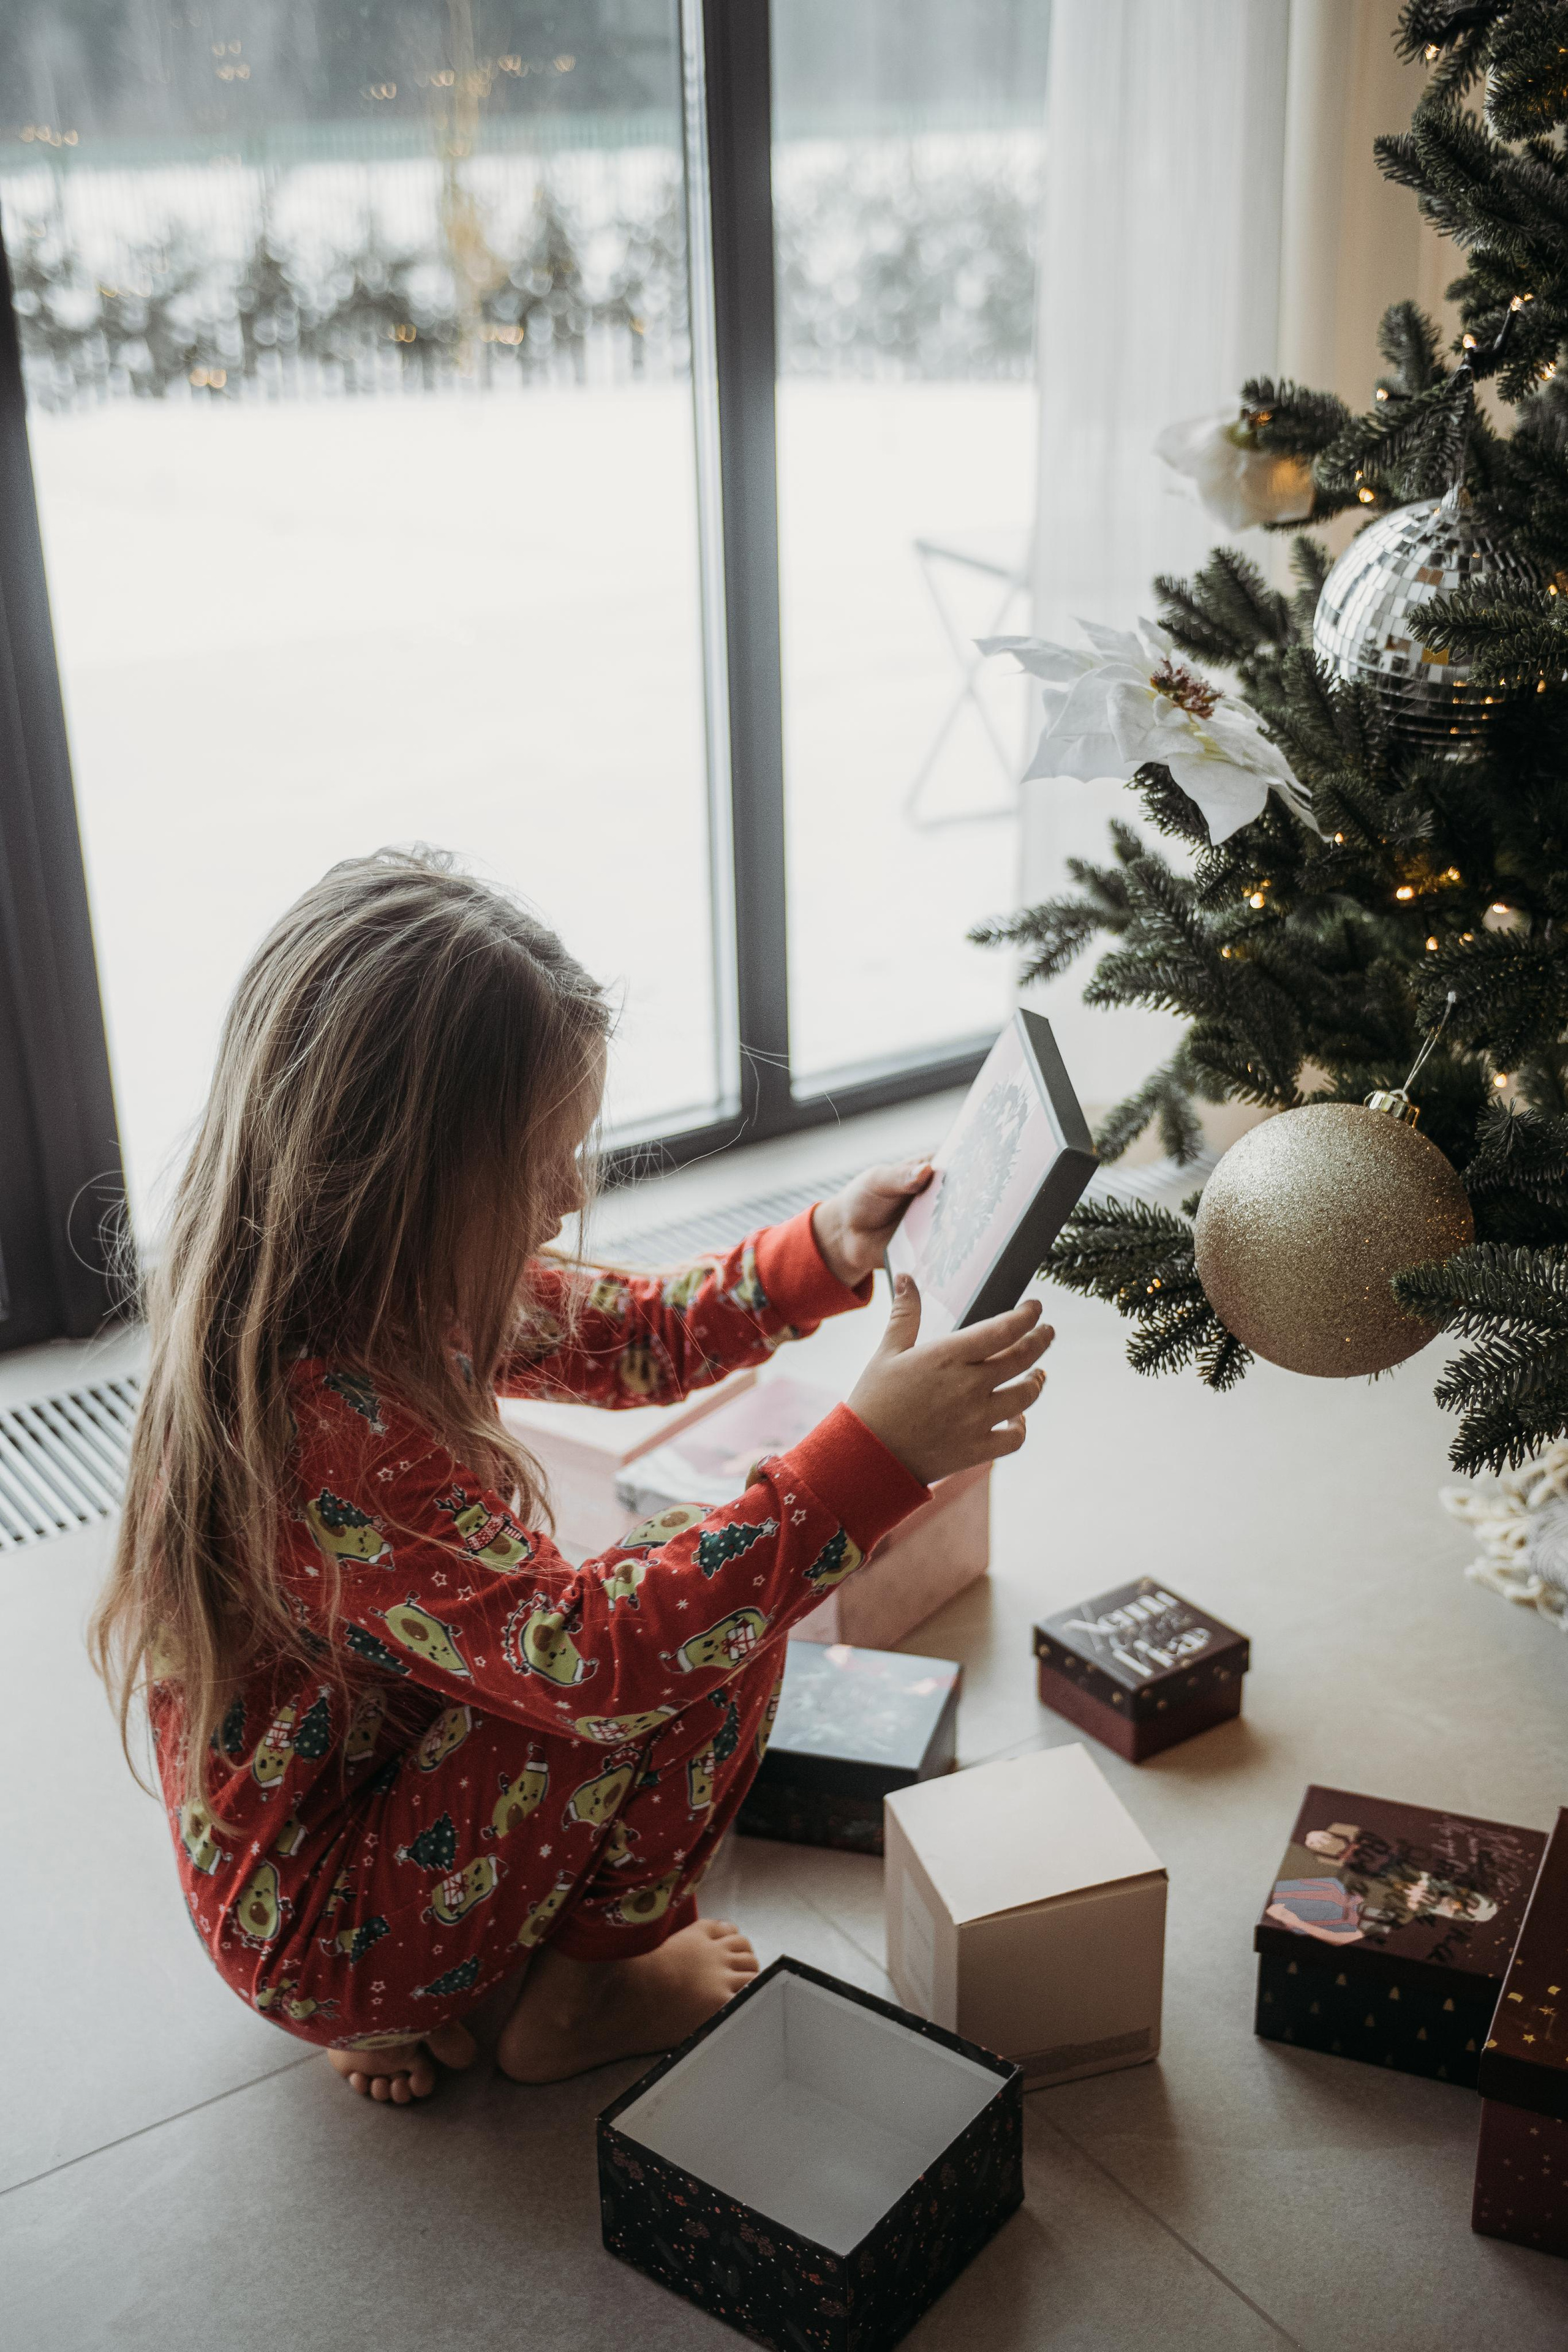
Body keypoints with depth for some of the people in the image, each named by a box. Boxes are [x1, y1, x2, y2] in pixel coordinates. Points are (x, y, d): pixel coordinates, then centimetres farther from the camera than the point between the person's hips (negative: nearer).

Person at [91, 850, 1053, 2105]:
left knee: (687, 1583, 13)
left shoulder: (395, 1290, -7)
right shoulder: (317, 1414, -36)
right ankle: (580, 1994, 7)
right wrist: (872, 1455, -44)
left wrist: (826, 1250, -8)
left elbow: (640, 1332, 7)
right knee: (708, 1622, -18)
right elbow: (587, 1660, -42)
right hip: (319, 1933, -9)